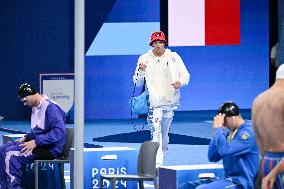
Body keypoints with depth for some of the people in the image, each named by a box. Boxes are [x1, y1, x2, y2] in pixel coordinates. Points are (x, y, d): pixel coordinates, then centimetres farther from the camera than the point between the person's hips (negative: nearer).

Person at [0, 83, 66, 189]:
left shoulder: (51, 107, -17)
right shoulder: (36, 108, 15)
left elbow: (59, 132, -25)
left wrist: (36, 142, -26)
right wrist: (26, 138, 7)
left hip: (50, 148, -10)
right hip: (39, 145, 10)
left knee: (12, 155, -24)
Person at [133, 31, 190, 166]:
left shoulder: (174, 57, 6)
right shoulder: (144, 59, 4)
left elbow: (185, 75, 5)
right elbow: (138, 83, 4)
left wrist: (180, 82, -17)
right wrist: (141, 71, -16)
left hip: (170, 101, 2)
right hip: (154, 102, -2)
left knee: (165, 132, 11)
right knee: (155, 130, -14)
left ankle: (162, 154, 30)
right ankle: (156, 163, -20)